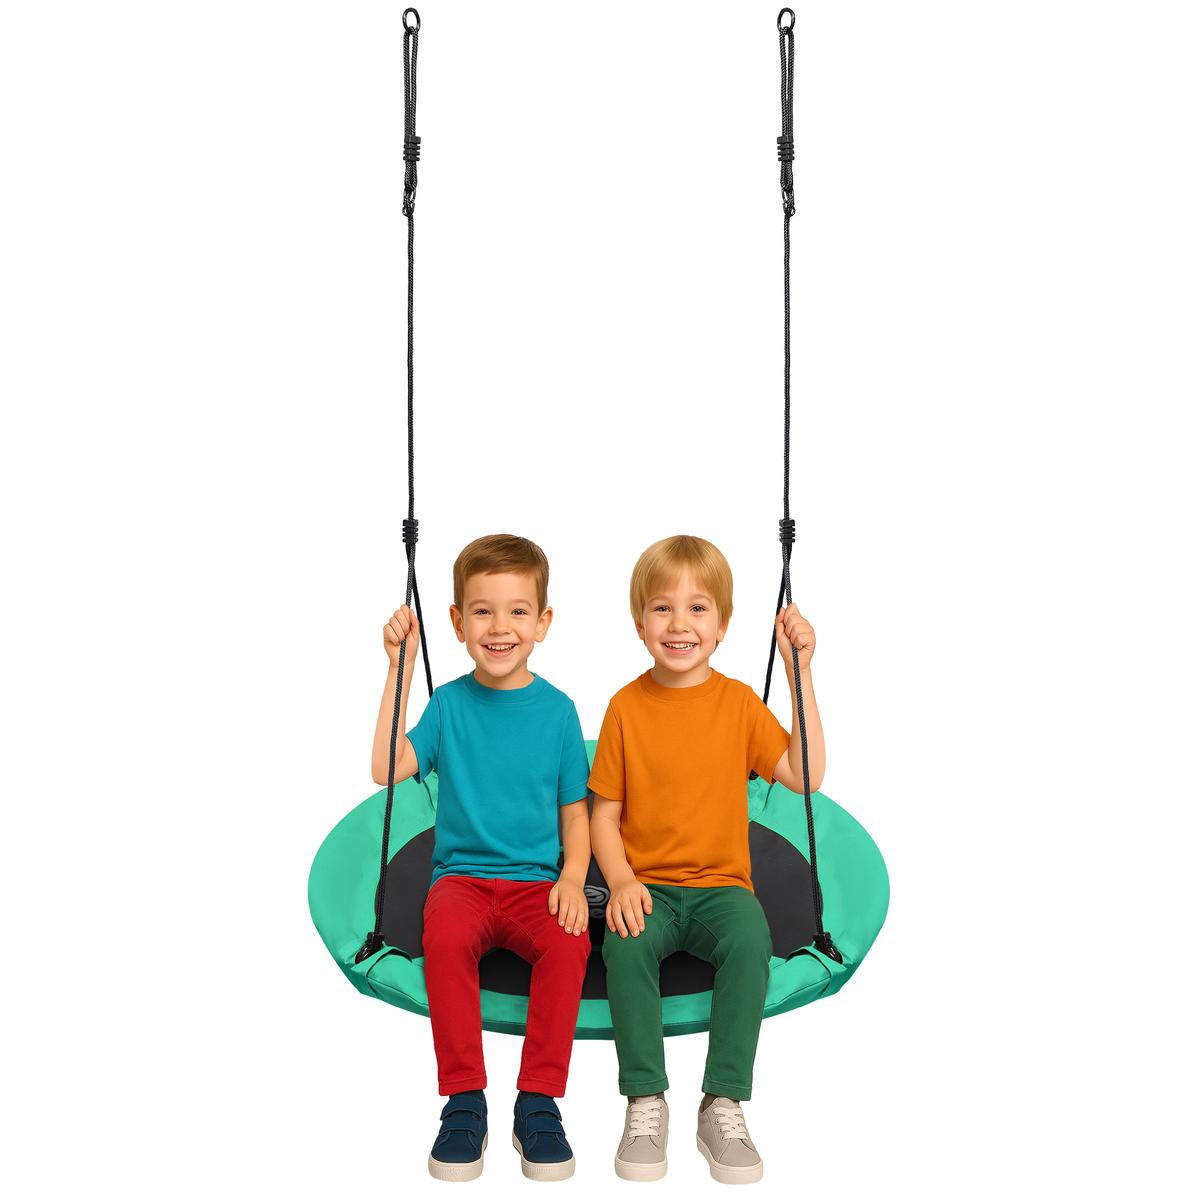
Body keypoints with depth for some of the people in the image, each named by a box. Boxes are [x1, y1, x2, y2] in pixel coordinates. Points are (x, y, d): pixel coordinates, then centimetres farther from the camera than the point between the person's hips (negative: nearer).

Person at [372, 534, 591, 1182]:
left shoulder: (557, 709, 5)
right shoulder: (449, 702, 4)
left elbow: (574, 812, 9)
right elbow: (386, 768, -12)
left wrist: (572, 877, -11)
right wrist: (400, 667, -11)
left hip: (537, 880, 0)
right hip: (461, 875, 0)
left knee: (569, 941, -32)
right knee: (446, 935, -33)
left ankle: (538, 1103, -16)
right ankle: (464, 1102, -18)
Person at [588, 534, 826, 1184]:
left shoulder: (739, 702, 5)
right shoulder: (627, 706, 3)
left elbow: (805, 775, -4)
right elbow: (604, 812, 3)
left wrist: (800, 672, -6)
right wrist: (621, 880, -15)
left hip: (721, 884, 1)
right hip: (646, 886, 0)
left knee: (750, 940, -31)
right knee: (626, 944, -32)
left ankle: (724, 1106, -19)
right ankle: (645, 1101, -17)